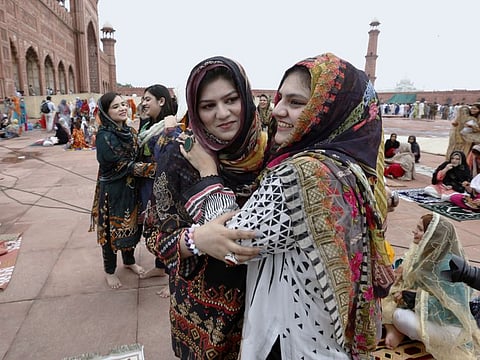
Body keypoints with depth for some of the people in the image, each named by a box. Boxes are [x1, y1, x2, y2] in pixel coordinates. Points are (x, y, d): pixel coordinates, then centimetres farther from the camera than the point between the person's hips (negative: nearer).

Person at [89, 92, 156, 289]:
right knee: (112, 228, 9)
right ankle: (109, 271, 31)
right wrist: (156, 168, -31)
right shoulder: (104, 137, -20)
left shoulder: (130, 132, 2)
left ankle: (129, 261, 42)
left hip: (130, 188, 6)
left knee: (131, 225, 19)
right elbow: (126, 165, -24)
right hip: (112, 190, -6)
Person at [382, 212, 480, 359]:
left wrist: (411, 298, -25)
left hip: (449, 325, -8)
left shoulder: (449, 266, -30)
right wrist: (404, 272, -10)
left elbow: (450, 305, -29)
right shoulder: (428, 250, -6)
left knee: (400, 316, -25)